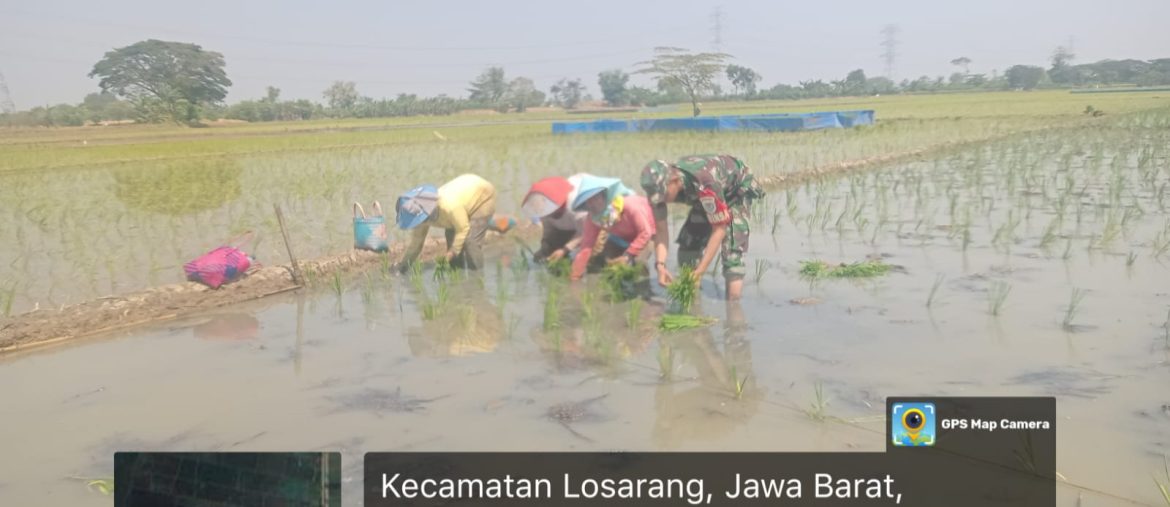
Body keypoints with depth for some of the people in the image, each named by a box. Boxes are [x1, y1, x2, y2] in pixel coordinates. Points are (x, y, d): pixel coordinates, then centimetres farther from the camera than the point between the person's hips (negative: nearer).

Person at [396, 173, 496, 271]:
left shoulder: (450, 207, -42)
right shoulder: (423, 213, -16)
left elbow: (463, 229, -26)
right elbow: (416, 242, -6)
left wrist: (452, 252, -23)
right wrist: (403, 266, -4)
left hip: (483, 196, -7)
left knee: (471, 241, -16)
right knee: (451, 237, 2)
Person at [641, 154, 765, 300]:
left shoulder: (705, 183, -45)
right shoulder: (660, 185, -26)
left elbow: (719, 229, -38)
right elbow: (661, 229, -20)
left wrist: (700, 271, -40)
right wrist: (660, 265, -36)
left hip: (737, 191, -6)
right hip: (706, 198, 6)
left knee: (732, 250, -21)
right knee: (688, 242, -4)